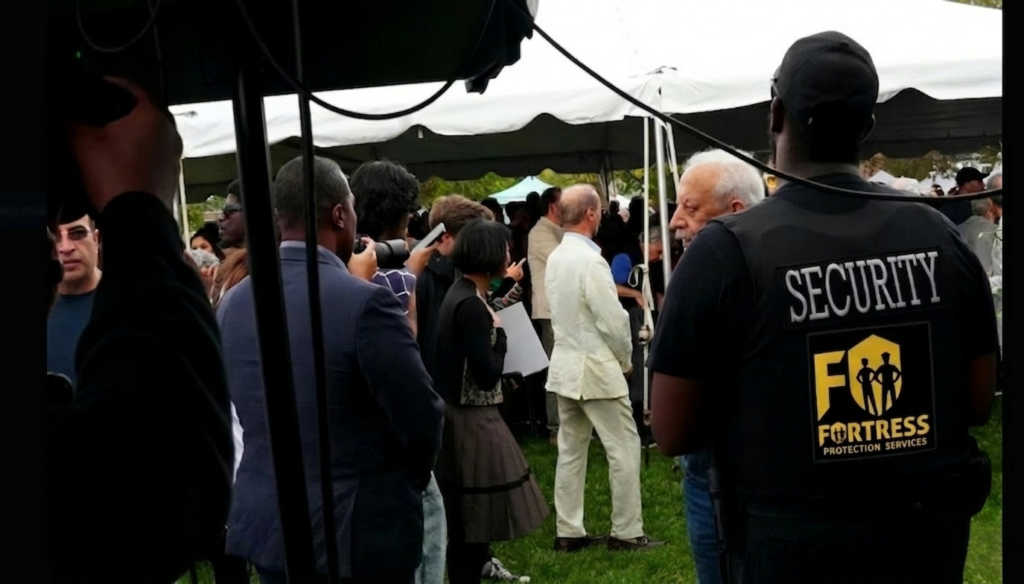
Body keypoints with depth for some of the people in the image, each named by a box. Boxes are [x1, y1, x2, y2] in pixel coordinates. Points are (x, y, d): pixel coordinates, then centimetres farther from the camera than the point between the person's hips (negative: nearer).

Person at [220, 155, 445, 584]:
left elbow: (246, 409, 10)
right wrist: (409, 480, 5)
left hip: (264, 524, 6)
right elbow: (422, 422, -14)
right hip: (359, 532, -6)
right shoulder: (366, 302, -20)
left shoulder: (233, 303, 0)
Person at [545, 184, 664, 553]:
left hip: (565, 364, 9)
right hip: (596, 367, -8)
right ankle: (626, 533, 6)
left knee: (571, 449, 11)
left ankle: (568, 532, 16)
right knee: (624, 447, 1)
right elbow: (612, 319, -19)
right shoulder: (590, 260, -20)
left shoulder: (554, 258, 6)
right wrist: (626, 358, -2)